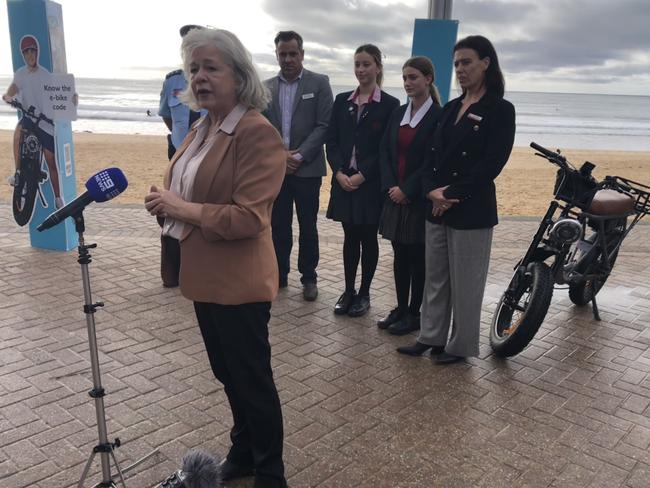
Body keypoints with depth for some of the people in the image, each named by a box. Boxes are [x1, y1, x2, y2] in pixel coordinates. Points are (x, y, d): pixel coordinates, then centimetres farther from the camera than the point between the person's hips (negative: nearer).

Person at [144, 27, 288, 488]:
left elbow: (247, 217, -25)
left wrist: (181, 208, -18)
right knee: (228, 374, 23)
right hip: (205, 276, 9)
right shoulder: (201, 129, 10)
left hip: (238, 282, -9)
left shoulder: (258, 132, -18)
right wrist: (167, 203, 0)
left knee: (252, 379, 7)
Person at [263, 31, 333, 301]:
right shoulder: (267, 87, 10)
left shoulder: (319, 83, 0)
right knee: (278, 225, 9)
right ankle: (279, 274, 21)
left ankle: (309, 277, 16)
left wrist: (299, 156, -14)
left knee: (307, 226, 5)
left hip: (307, 168, -3)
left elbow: (324, 125, -6)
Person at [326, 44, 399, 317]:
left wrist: (362, 175, -14)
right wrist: (339, 172, -9)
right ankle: (348, 291, 22)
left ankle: (364, 293, 19)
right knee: (350, 237, 11)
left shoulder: (389, 104, -3)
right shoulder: (342, 101, 9)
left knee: (368, 238, 6)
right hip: (343, 181, 3)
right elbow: (332, 141, 5)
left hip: (371, 184, -3)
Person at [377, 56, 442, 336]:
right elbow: (385, 151, 7)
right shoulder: (398, 113, 11)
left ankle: (414, 313, 17)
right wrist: (390, 187, -6)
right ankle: (401, 308, 24)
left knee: (418, 257, 5)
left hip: (420, 198, -6)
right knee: (399, 255, 12)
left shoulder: (438, 116, -9)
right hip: (395, 195, 6)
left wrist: (407, 190, -15)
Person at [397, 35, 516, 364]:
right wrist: (432, 190, -9)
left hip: (471, 211, -6)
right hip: (437, 207, 6)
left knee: (465, 283, 5)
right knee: (435, 277, 13)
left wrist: (451, 194, -14)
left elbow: (491, 164, -13)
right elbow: (433, 154, 9)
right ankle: (431, 337, 26)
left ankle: (461, 346, 20)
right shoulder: (450, 108, 13)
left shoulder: (500, 110, -6)